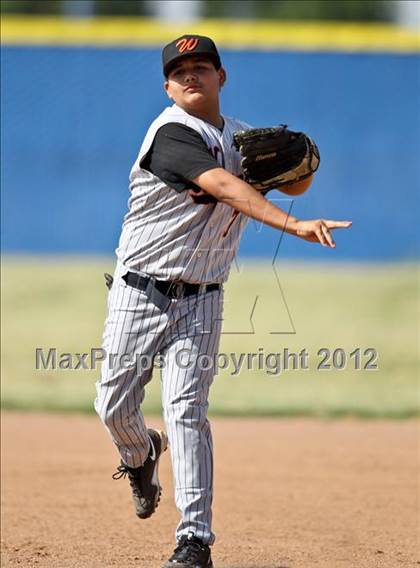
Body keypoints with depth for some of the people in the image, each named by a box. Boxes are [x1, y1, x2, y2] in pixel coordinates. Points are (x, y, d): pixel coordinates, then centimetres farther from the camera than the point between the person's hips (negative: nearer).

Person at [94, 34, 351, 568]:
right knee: (115, 407, 5)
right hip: (139, 294, -2)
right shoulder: (171, 132, -15)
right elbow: (225, 187, -29)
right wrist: (294, 225, -41)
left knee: (186, 412, -11)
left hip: (200, 302, 2)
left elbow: (293, 184, 18)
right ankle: (141, 455, 41)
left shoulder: (244, 137, 7)